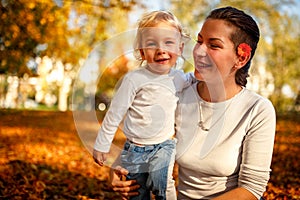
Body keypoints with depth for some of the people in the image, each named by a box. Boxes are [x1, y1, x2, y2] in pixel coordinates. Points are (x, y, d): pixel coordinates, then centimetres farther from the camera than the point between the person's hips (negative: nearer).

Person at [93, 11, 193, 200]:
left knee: (161, 183, -25)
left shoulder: (178, 77, -1)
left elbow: (191, 79, 26)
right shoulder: (135, 79, -16)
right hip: (135, 148, -1)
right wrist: (102, 145, -4)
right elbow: (114, 114, -8)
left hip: (164, 145, 2)